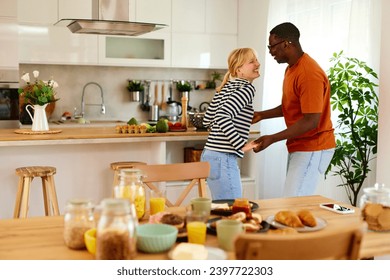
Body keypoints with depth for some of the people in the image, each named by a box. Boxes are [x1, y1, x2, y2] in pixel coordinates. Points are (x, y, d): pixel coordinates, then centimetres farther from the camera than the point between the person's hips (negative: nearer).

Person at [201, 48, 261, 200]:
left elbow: (207, 120, 19)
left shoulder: (225, 87, 14)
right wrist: (242, 146, -19)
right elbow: (222, 117, -24)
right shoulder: (247, 88, -11)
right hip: (223, 159, -9)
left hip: (209, 155, 9)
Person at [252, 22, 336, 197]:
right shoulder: (291, 69, 12)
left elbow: (311, 121, -24)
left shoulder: (309, 74, -21)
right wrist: (261, 115, 10)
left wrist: (272, 139, -24)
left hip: (312, 149, -9)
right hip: (298, 147, 9)